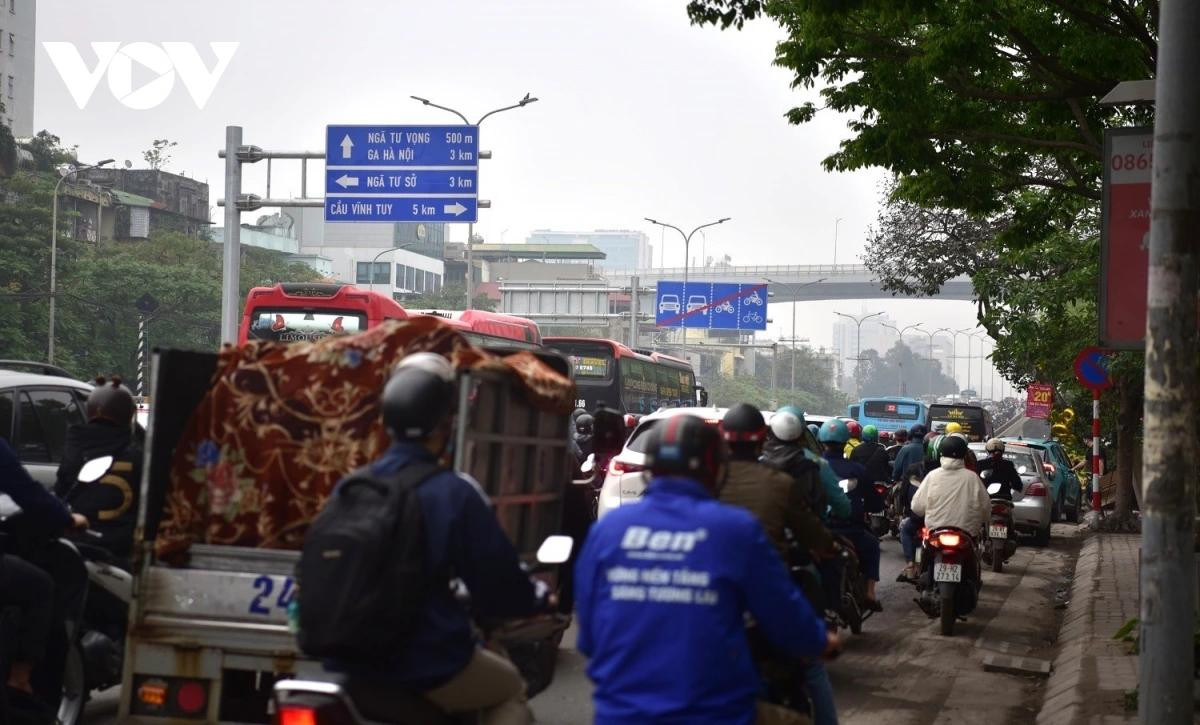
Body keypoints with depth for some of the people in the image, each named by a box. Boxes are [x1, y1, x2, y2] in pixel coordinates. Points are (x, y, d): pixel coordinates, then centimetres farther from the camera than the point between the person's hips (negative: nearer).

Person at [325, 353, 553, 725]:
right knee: (511, 690, 22)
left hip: (348, 666, 6)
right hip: (430, 666, -5)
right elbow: (498, 580, -9)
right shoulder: (454, 494, -15)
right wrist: (539, 598, 12)